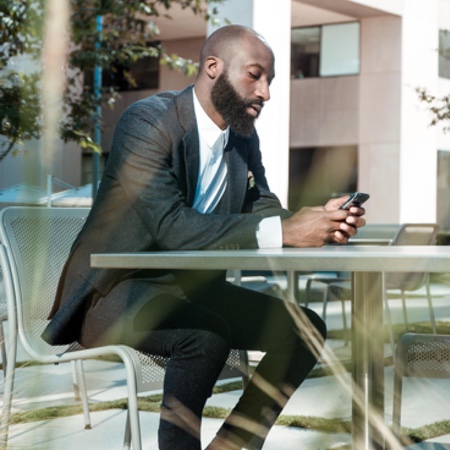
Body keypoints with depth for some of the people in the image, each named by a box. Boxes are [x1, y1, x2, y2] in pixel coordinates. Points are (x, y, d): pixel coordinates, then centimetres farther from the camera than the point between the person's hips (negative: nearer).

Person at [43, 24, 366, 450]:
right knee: (206, 334, -35)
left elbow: (262, 212, 5)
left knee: (305, 327, -5)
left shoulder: (244, 136, 7)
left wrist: (318, 221, -18)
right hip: (115, 291, -8)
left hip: (191, 289, 8)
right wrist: (283, 231, -34)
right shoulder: (147, 122, -19)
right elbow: (170, 225, -30)